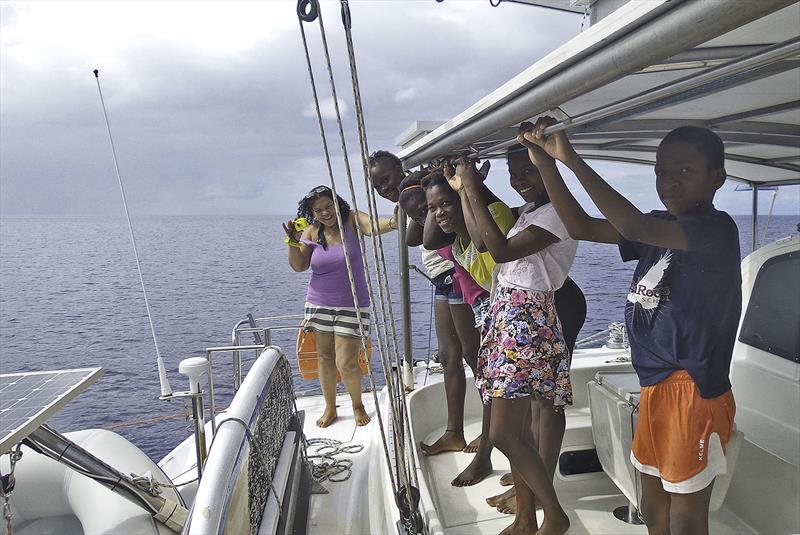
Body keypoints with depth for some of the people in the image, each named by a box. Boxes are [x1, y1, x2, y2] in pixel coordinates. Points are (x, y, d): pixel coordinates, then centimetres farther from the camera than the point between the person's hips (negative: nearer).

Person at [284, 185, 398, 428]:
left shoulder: (351, 220, -10)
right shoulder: (311, 232, 1)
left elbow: (373, 225, -31)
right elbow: (299, 266, -1)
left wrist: (392, 222, -52)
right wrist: (293, 241, -17)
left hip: (352, 305, -4)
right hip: (319, 304, 4)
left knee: (346, 363, -6)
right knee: (324, 357, 12)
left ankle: (357, 404, 24)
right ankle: (330, 408, 32)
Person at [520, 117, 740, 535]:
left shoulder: (717, 229, -17)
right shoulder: (661, 228, 7)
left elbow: (633, 227, -33)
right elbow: (581, 227, 5)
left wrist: (572, 159, -30)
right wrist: (546, 164, -5)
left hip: (695, 395, -8)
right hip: (656, 389, 8)